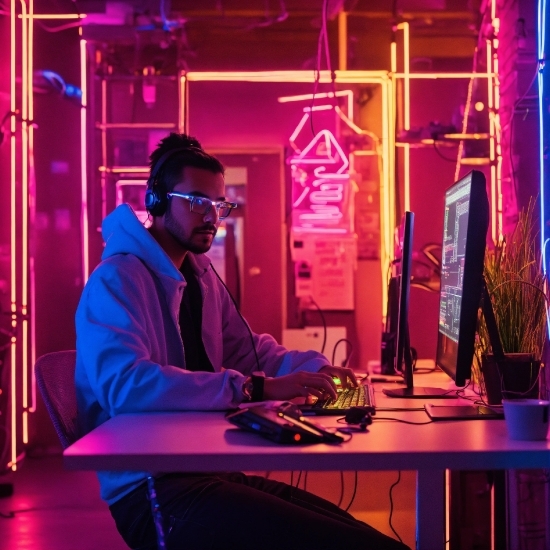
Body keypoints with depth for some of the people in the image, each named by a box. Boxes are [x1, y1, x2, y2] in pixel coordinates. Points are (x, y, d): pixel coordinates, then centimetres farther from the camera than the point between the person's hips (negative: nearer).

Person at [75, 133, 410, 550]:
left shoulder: (201, 276, 17)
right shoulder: (116, 281, -12)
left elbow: (247, 350, 25)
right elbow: (125, 386, -27)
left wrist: (312, 367, 3)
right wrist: (254, 388, -29)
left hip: (212, 469, 9)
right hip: (150, 488, -8)